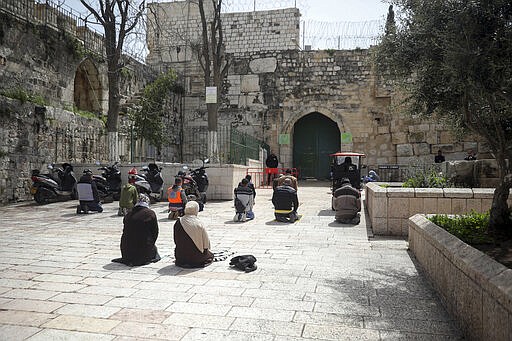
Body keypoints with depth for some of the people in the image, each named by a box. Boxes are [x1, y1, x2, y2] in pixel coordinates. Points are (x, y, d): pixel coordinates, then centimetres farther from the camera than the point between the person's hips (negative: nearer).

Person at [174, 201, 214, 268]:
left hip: (181, 258, 1)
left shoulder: (178, 223, -8)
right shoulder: (199, 223, -15)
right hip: (197, 257, -1)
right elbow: (206, 242, -9)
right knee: (210, 254, 29)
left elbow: (176, 241, 2)